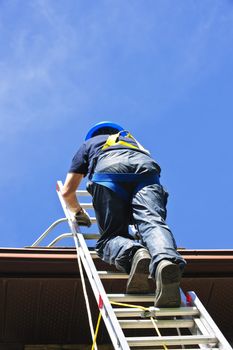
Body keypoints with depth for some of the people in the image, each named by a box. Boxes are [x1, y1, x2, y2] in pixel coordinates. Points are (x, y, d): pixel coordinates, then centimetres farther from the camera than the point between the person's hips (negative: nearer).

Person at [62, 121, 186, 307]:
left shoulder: (88, 144, 40)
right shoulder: (132, 139, 48)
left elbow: (67, 192, 35)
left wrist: (79, 212, 54)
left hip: (109, 173, -2)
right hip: (146, 170, 2)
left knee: (111, 236, -1)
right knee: (152, 221, -20)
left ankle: (133, 254, -36)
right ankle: (166, 260, -54)